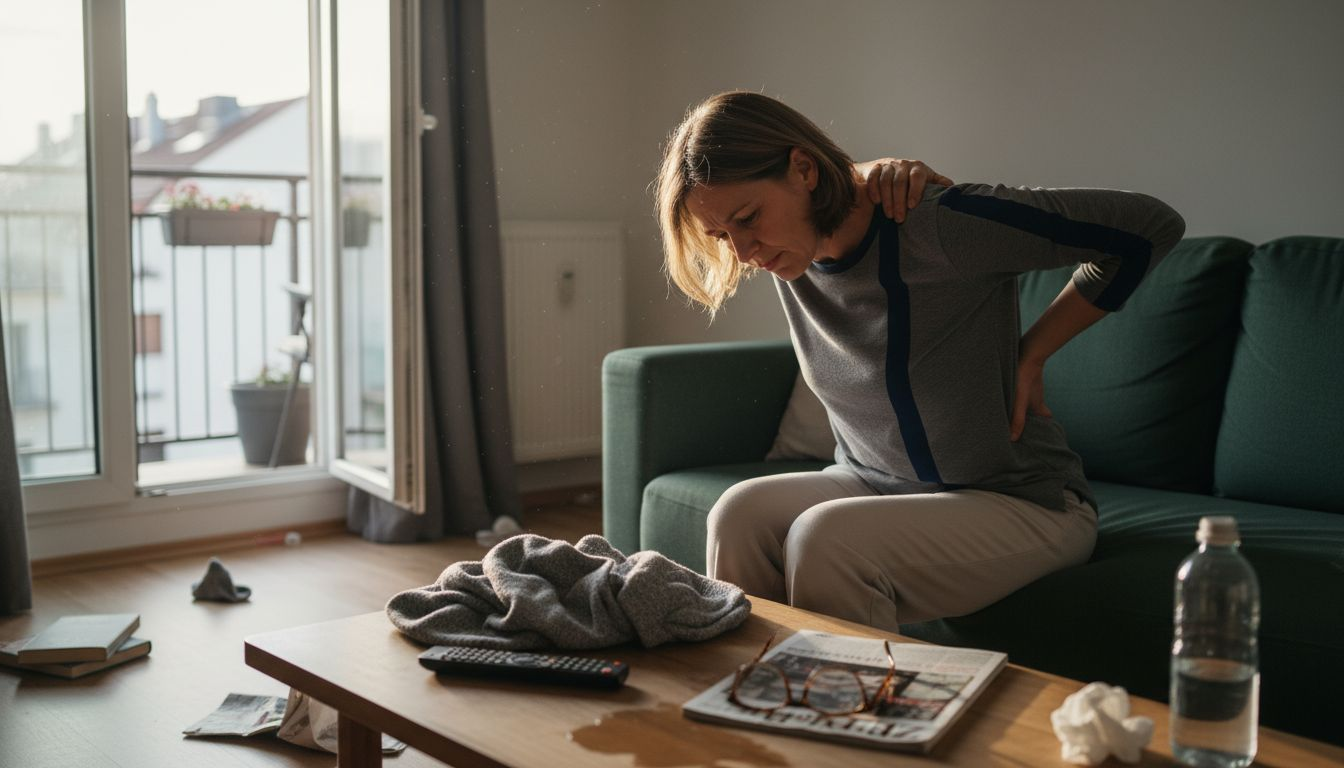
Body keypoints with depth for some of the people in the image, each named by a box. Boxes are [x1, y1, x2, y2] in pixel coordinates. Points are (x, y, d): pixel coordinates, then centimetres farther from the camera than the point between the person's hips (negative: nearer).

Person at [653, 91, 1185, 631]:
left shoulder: (937, 226, -24)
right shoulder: (787, 245, -4)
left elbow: (1149, 226, -18)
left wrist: (1030, 354, -11)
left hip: (1022, 504, -6)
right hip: (873, 483, 6)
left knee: (823, 538, -31)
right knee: (741, 514, -22)